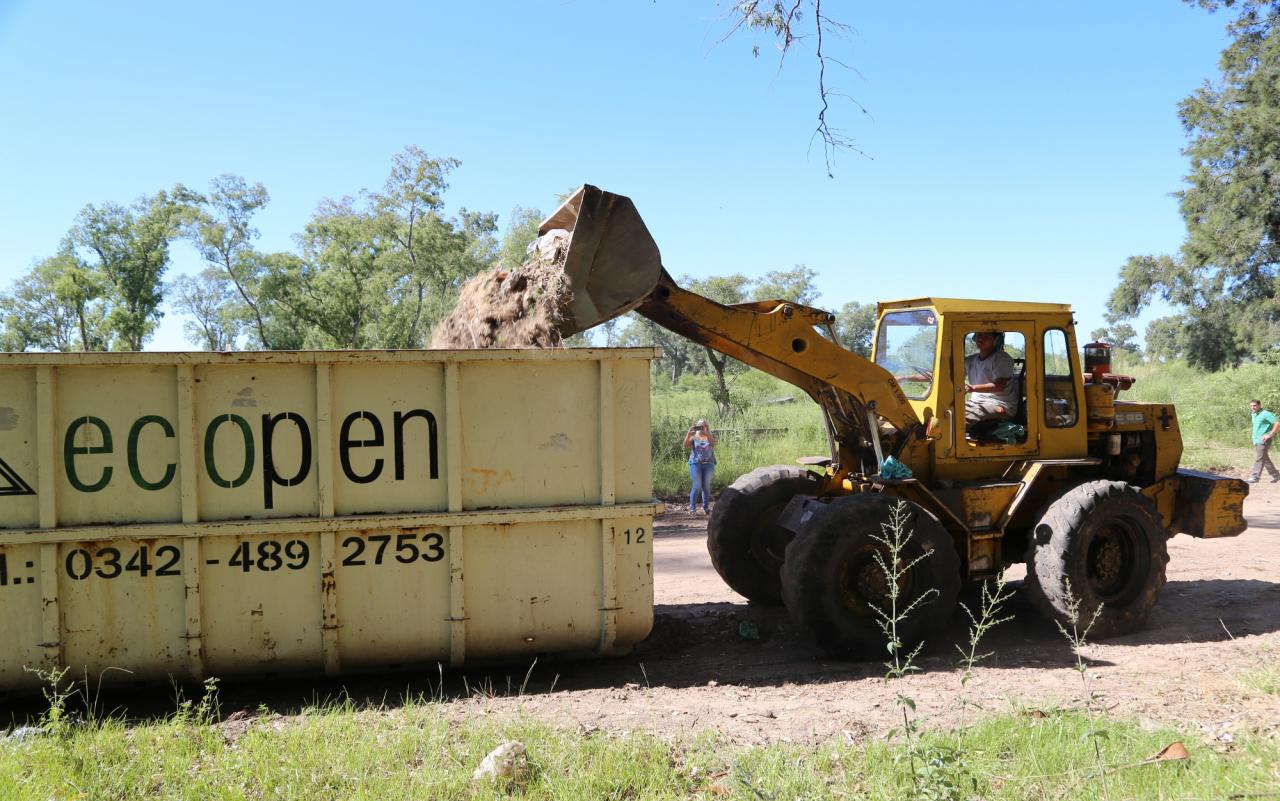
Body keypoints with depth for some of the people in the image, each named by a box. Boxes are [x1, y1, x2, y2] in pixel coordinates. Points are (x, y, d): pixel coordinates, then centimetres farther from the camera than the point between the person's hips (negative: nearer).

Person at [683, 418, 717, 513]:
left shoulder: (710, 436, 9)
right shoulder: (693, 437, 8)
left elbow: (713, 443, -13)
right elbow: (686, 445, -8)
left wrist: (706, 433, -23)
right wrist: (689, 432, -17)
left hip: (708, 464, 1)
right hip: (696, 464, -1)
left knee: (706, 486, 2)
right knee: (697, 486, -7)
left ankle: (706, 508, 9)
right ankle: (692, 508, -3)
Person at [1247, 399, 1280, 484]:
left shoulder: (1265, 414, -12)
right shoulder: (1254, 415, 14)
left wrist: (1270, 435, -19)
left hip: (1263, 441, -9)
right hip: (1256, 441, 9)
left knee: (1259, 458, -12)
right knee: (1265, 459, 14)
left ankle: (1255, 477, -14)